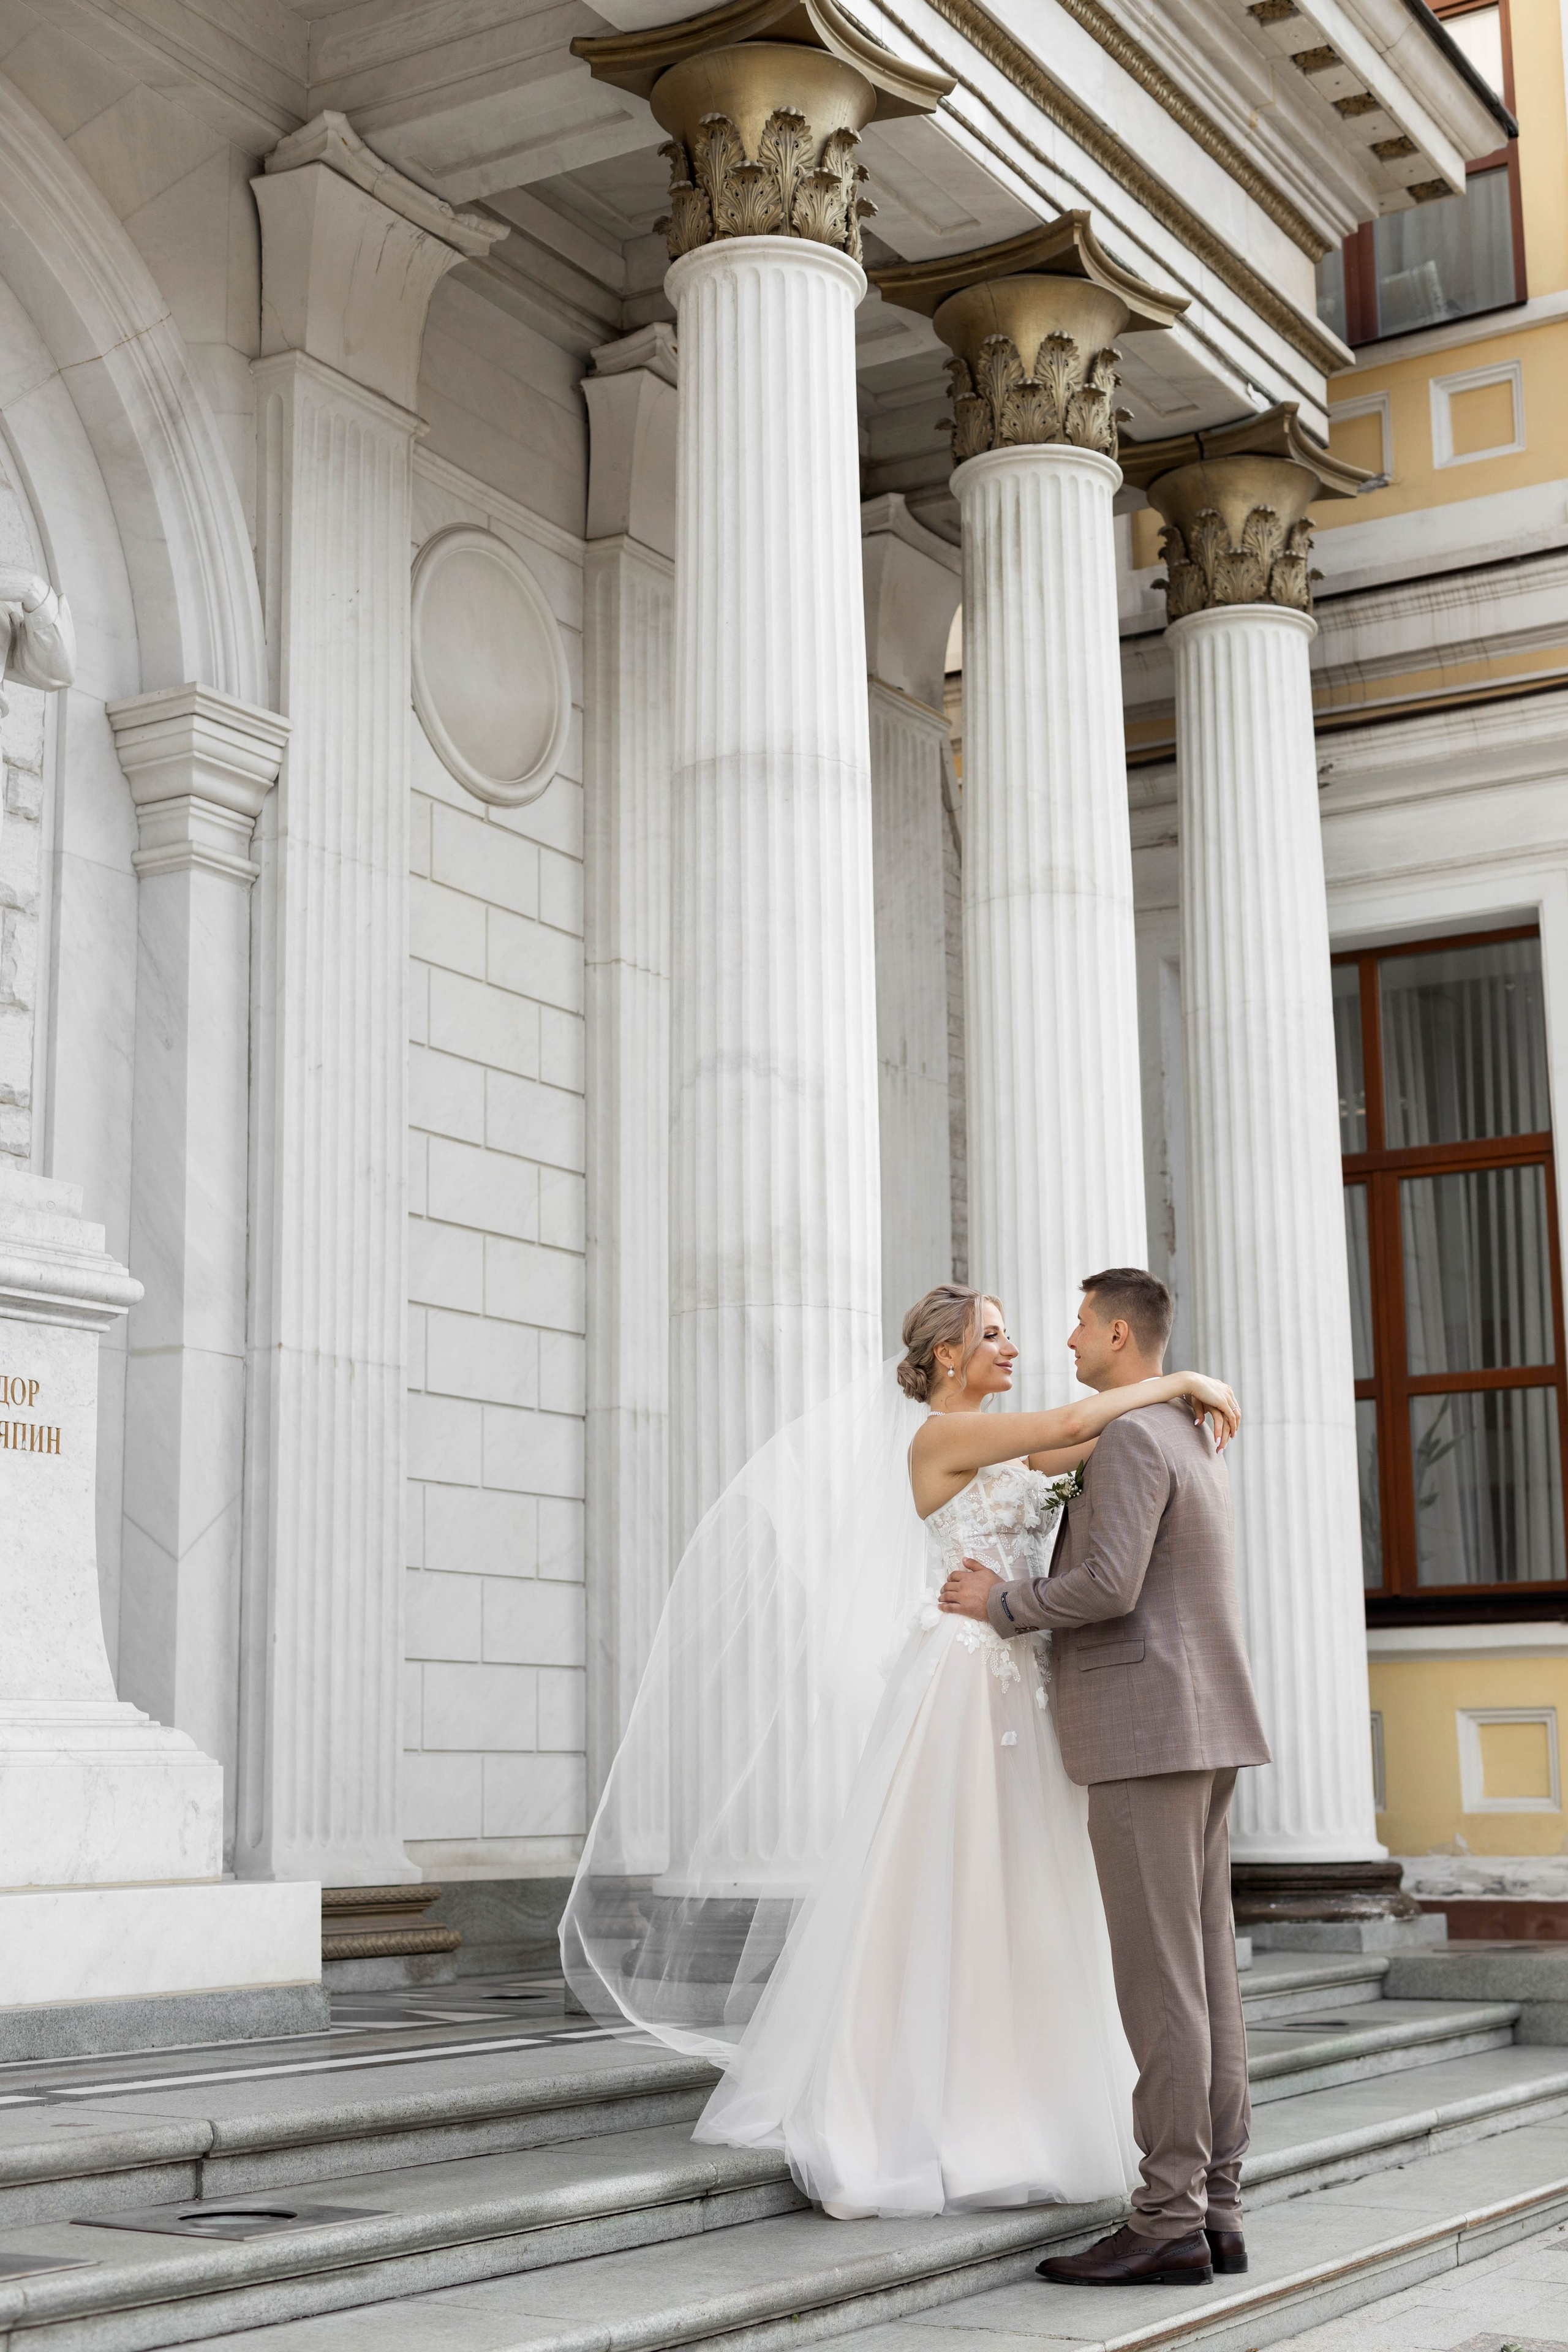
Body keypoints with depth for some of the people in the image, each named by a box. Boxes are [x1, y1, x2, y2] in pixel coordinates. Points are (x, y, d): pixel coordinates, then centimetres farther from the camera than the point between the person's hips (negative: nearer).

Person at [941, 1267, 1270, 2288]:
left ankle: (1169, 2222, -8)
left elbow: (1108, 1588, -24)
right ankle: (1214, 2209, 7)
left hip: (1145, 1732, -10)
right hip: (1201, 1731, 10)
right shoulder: (1196, 1443, 20)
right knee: (1201, 1971, 7)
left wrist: (1001, 1605, -8)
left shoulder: (1129, 1437, -13)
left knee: (1158, 1976, -9)